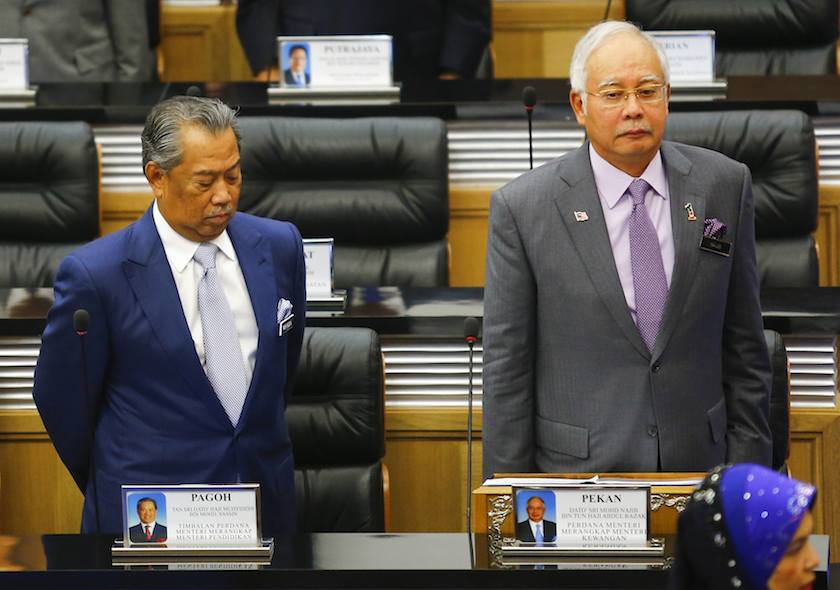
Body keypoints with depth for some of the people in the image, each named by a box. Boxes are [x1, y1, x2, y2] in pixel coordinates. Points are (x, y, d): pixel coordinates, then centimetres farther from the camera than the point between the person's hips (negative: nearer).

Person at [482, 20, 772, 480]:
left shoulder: (724, 184, 3)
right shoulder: (522, 208, -5)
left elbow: (743, 343, 8)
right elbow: (505, 369, -3)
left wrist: (747, 462, 4)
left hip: (698, 465, 3)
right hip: (579, 468, -2)